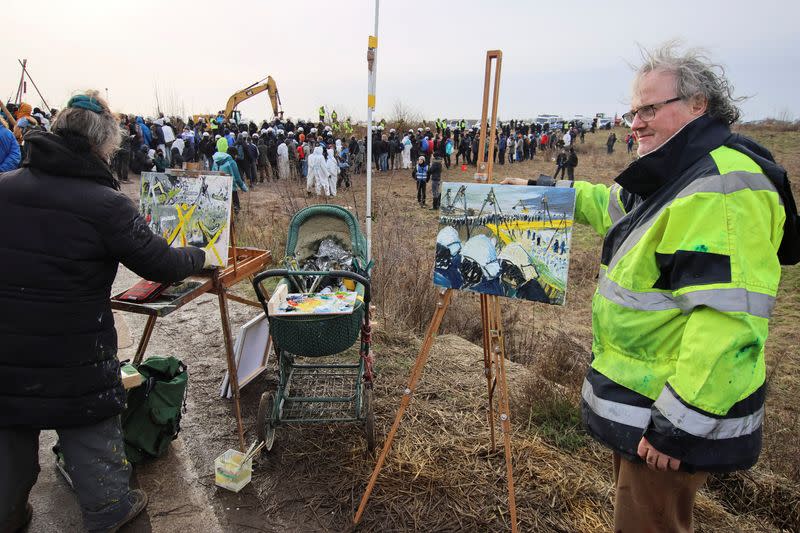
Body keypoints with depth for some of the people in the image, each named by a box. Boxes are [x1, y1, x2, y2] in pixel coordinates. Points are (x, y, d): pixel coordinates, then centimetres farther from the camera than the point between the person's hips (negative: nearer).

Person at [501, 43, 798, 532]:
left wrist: (679, 424, -27)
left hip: (678, 415, -10)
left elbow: (729, 316, -29)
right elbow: (614, 206, 29)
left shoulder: (724, 183, -21)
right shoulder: (674, 176, 9)